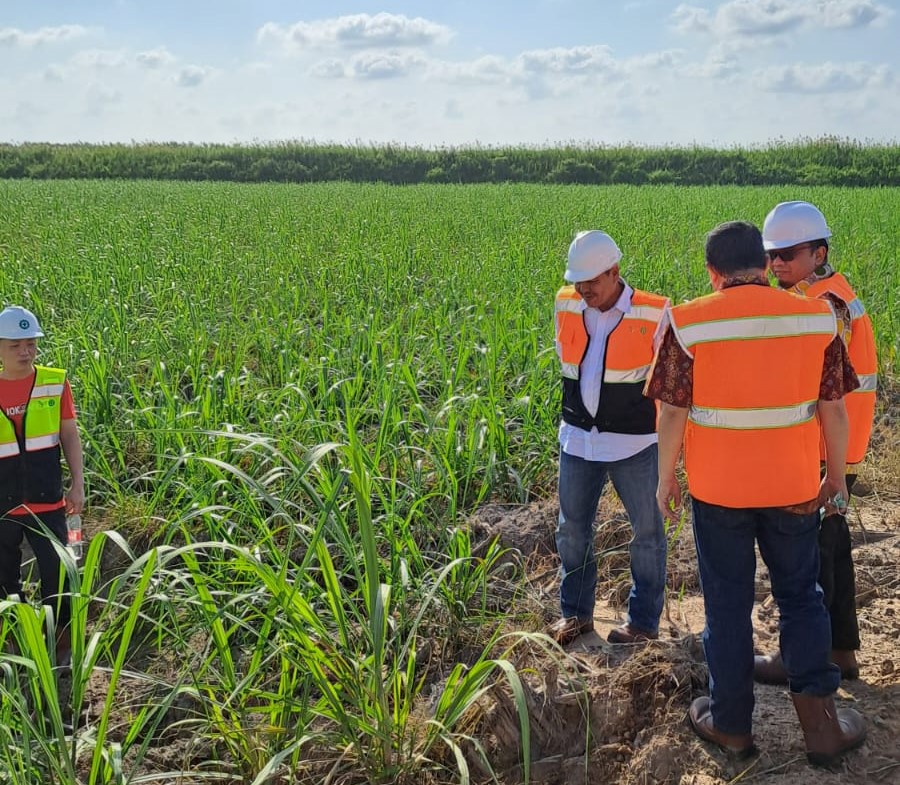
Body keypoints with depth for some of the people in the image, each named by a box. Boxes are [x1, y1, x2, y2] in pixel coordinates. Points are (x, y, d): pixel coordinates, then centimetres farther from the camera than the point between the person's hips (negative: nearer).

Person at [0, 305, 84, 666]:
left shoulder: (55, 382, -2)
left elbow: (70, 435, 2)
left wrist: (78, 485, -3)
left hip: (47, 500, -1)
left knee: (56, 574, 0)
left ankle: (61, 643, 17)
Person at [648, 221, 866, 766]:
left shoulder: (689, 323, -12)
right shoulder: (816, 317, -5)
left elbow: (673, 413, -9)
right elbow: (833, 408, 0)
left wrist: (666, 478, 5)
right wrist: (836, 474, 13)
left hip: (718, 491, -2)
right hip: (793, 487, 2)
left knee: (728, 605, 13)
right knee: (801, 598, 19)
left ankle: (732, 725, 25)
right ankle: (821, 722, 18)